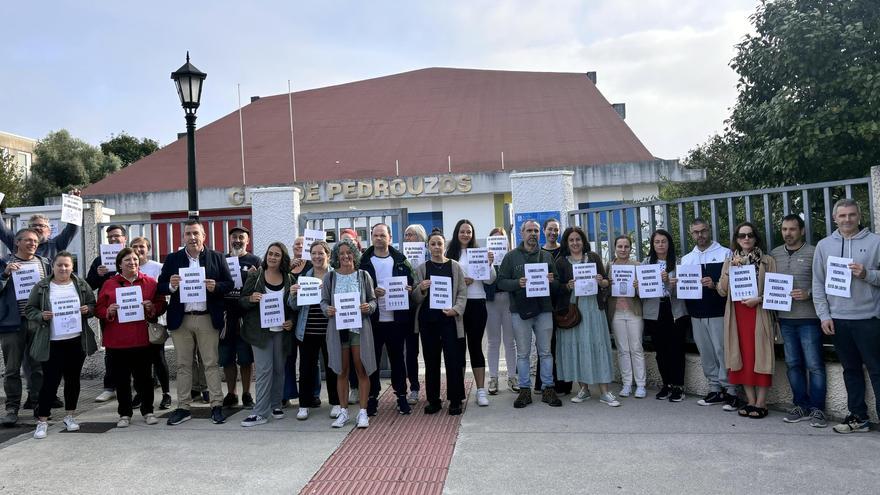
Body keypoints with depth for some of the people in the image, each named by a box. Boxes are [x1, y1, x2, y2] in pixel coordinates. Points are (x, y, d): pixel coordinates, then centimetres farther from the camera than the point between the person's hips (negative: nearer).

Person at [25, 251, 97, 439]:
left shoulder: (81, 285, 6)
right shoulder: (41, 287, 1)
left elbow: (93, 304, 11)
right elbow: (29, 309, 5)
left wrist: (88, 309, -10)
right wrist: (41, 316, -14)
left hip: (77, 341, 2)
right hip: (52, 343, -2)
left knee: (73, 379, 11)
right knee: (50, 381, -3)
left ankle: (69, 416, 25)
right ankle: (42, 421, 8)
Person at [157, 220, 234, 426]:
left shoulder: (217, 258, 4)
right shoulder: (172, 259, 8)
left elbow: (229, 284, 4)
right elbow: (161, 287, 7)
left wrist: (216, 287, -16)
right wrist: (171, 286, -14)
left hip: (208, 319, -2)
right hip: (180, 319, 2)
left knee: (211, 363, 2)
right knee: (183, 365, 9)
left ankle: (216, 406, 8)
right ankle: (183, 407, 17)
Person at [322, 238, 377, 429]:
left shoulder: (363, 275, 2)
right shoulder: (330, 277, 4)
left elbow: (373, 299, 6)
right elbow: (323, 300, 6)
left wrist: (368, 307, -15)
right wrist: (327, 309, -14)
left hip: (360, 327, -1)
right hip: (337, 327, 1)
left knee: (361, 369, 1)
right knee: (341, 371, 9)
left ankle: (363, 411, 12)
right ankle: (343, 411, 20)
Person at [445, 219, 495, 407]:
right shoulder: (450, 254, 2)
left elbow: (490, 280, 1)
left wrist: (490, 263, -15)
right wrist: (459, 281, -14)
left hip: (477, 303, 0)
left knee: (475, 345, 4)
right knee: (459, 345, 6)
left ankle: (481, 390, 8)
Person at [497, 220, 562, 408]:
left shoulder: (547, 256, 12)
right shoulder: (511, 256, 4)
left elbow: (557, 284, 14)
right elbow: (501, 282, -1)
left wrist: (551, 281, -9)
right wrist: (518, 283, -18)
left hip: (544, 310, 2)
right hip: (520, 311, -2)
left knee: (546, 352, 6)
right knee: (523, 353, 5)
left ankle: (548, 389, 15)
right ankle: (525, 390, 13)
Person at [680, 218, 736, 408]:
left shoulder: (725, 253, 2)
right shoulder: (686, 259, 15)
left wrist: (715, 285, -21)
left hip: (718, 312, -4)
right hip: (696, 314, 5)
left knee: (722, 350, -4)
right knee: (706, 353, 9)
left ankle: (730, 391, 5)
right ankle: (715, 389, 18)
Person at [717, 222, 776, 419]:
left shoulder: (767, 261, 2)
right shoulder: (729, 262, 12)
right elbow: (722, 291, 4)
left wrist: (759, 299, -16)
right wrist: (730, 270, -7)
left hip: (759, 314, -3)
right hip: (736, 315, 3)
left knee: (759, 356, -3)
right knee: (742, 357, 5)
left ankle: (760, 403, 5)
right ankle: (751, 401, 14)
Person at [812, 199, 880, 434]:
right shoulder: (824, 245, 8)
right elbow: (818, 284, 7)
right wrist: (824, 315, 1)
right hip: (838, 319, 3)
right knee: (851, 369, 12)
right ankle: (858, 416, 20)